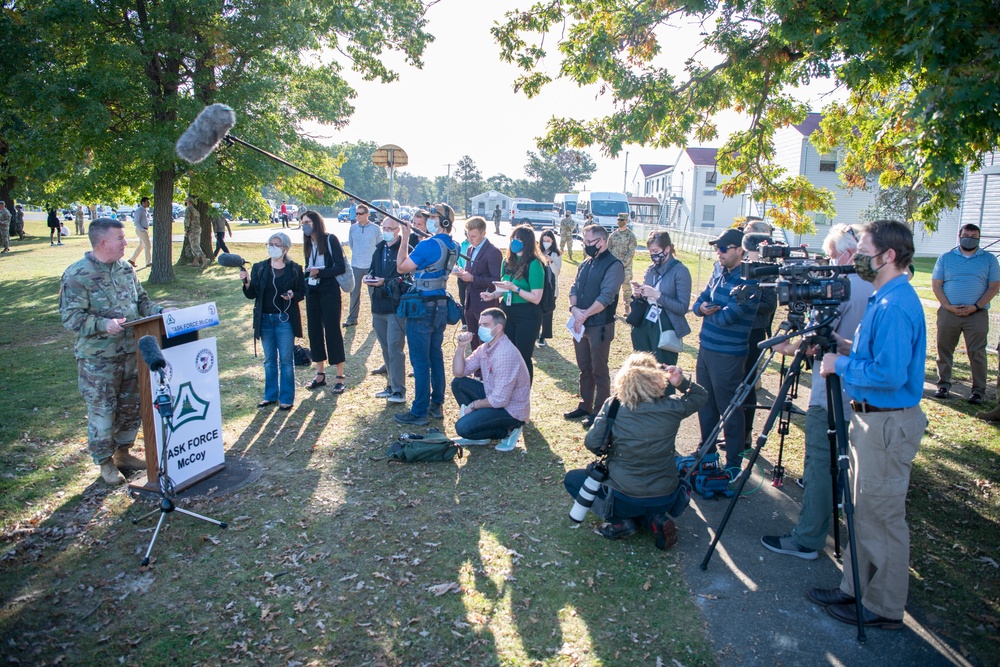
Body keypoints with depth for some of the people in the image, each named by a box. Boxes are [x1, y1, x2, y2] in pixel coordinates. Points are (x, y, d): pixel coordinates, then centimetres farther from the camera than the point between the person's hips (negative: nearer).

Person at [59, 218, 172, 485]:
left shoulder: (126, 269, 6)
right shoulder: (77, 275, -14)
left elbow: (141, 301, 15)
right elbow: (71, 318, -16)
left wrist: (160, 311, -3)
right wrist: (104, 325, -30)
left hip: (131, 352, 6)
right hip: (97, 359, -6)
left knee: (131, 407, 16)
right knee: (101, 411, 5)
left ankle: (123, 453, 35)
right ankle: (105, 462, 23)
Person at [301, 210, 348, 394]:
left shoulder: (330, 239, -7)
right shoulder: (308, 243, 11)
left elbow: (341, 267, -12)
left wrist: (320, 272, -21)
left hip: (329, 290, -6)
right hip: (312, 291, 6)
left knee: (332, 330, -4)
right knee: (314, 330, 7)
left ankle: (341, 377, 2)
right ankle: (320, 374, 18)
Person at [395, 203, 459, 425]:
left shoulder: (428, 245, -20)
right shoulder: (453, 247, 7)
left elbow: (401, 267, -13)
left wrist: (404, 239, -6)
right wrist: (410, 240, 14)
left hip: (422, 308, -8)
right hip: (441, 306, 8)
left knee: (420, 361, -2)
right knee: (436, 356, 16)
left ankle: (419, 412, 5)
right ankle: (437, 405, 24)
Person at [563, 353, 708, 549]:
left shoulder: (613, 405, -13)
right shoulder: (672, 407, -8)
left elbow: (591, 443, -10)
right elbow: (701, 396, 11)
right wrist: (681, 382, -6)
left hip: (625, 499, -4)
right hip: (666, 500, 4)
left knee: (572, 479, 19)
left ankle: (620, 521, 5)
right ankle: (655, 519, 9)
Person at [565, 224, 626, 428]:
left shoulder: (613, 265, -12)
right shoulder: (585, 264, 13)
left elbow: (606, 297, -19)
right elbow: (575, 288, 8)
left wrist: (585, 314, -19)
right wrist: (574, 309, -11)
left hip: (600, 326, -7)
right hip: (580, 324, 7)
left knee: (599, 371, 3)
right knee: (584, 368, 16)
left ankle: (600, 411, 14)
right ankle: (585, 406, 29)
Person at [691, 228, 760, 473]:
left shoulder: (749, 282, -19)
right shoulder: (719, 270, 7)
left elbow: (724, 318, -23)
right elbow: (698, 302, 9)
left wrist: (710, 310, -4)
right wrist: (702, 307, -13)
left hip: (728, 355, -8)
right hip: (706, 348, 8)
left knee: (730, 411, 4)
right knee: (705, 405, 19)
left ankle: (734, 465, 19)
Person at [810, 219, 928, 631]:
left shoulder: (894, 306, -22)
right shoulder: (885, 299, 11)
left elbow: (890, 374, -27)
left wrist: (842, 365, -15)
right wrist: (850, 349, 6)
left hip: (888, 425, -11)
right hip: (872, 418, 11)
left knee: (882, 517, 3)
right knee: (863, 511, 18)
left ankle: (883, 608, 18)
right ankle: (856, 589, 30)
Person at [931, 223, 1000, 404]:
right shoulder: (945, 258, 9)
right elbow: (936, 284, 5)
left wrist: (976, 307, -10)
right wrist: (949, 306, -8)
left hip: (977, 313, -1)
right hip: (948, 312, 1)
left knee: (977, 353, -2)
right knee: (944, 350, 5)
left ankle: (979, 390, 4)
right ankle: (944, 385, 16)